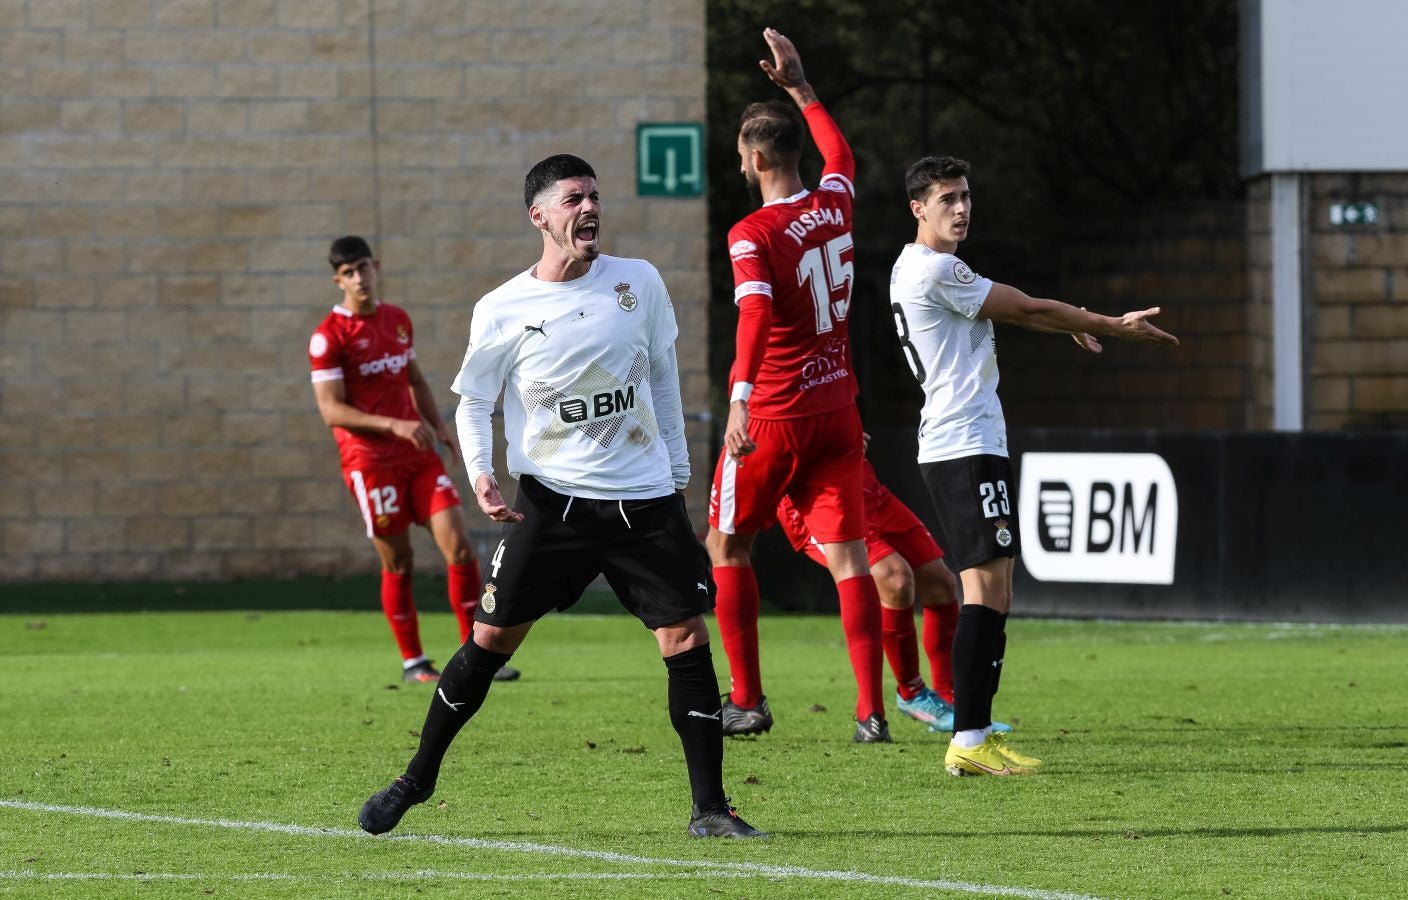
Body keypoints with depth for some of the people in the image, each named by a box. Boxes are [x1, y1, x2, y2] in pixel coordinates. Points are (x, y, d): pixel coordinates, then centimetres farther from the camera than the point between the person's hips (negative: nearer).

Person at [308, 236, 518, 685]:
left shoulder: (398, 320, 11)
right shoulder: (329, 336, -9)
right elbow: (332, 410, -14)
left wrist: (438, 427, 10)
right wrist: (394, 425, -23)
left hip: (418, 453, 5)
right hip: (370, 459, -5)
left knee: (458, 546, -5)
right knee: (398, 563, 1)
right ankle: (412, 662, 15)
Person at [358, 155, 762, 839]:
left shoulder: (639, 282, 3)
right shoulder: (501, 311, -4)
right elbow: (473, 401, 6)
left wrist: (677, 469, 13)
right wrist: (480, 473, -12)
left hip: (646, 500, 2)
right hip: (551, 499, -2)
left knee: (687, 640, -6)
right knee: (490, 640, 0)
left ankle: (709, 809, 1)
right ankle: (417, 778, 17)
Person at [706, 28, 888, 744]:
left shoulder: (752, 236, -15)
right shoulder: (835, 204, 3)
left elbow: (755, 314, -32)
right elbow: (840, 151, 27)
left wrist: (740, 397, -43)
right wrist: (799, 87, 36)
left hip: (773, 416, -5)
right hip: (837, 410, 5)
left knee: (726, 548, 13)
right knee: (846, 555, 2)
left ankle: (747, 700, 12)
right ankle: (871, 708, -7)